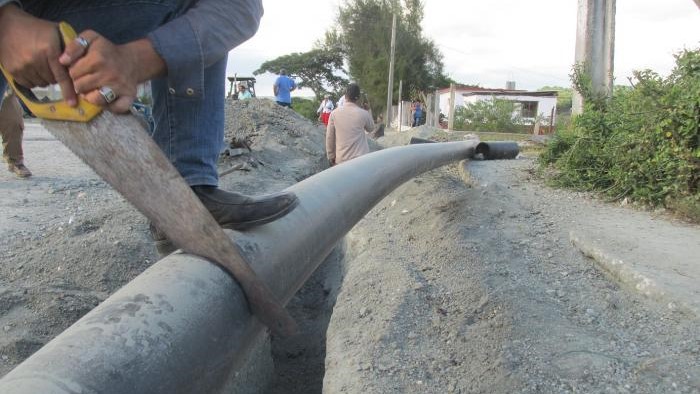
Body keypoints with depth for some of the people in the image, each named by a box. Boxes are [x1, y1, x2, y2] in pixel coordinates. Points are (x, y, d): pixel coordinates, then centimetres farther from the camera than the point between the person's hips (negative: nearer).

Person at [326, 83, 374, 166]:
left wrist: (331, 156, 13)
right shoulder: (363, 114, -7)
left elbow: (330, 137, 3)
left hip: (341, 159, 2)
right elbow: (371, 128, 14)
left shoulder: (334, 113, -3)